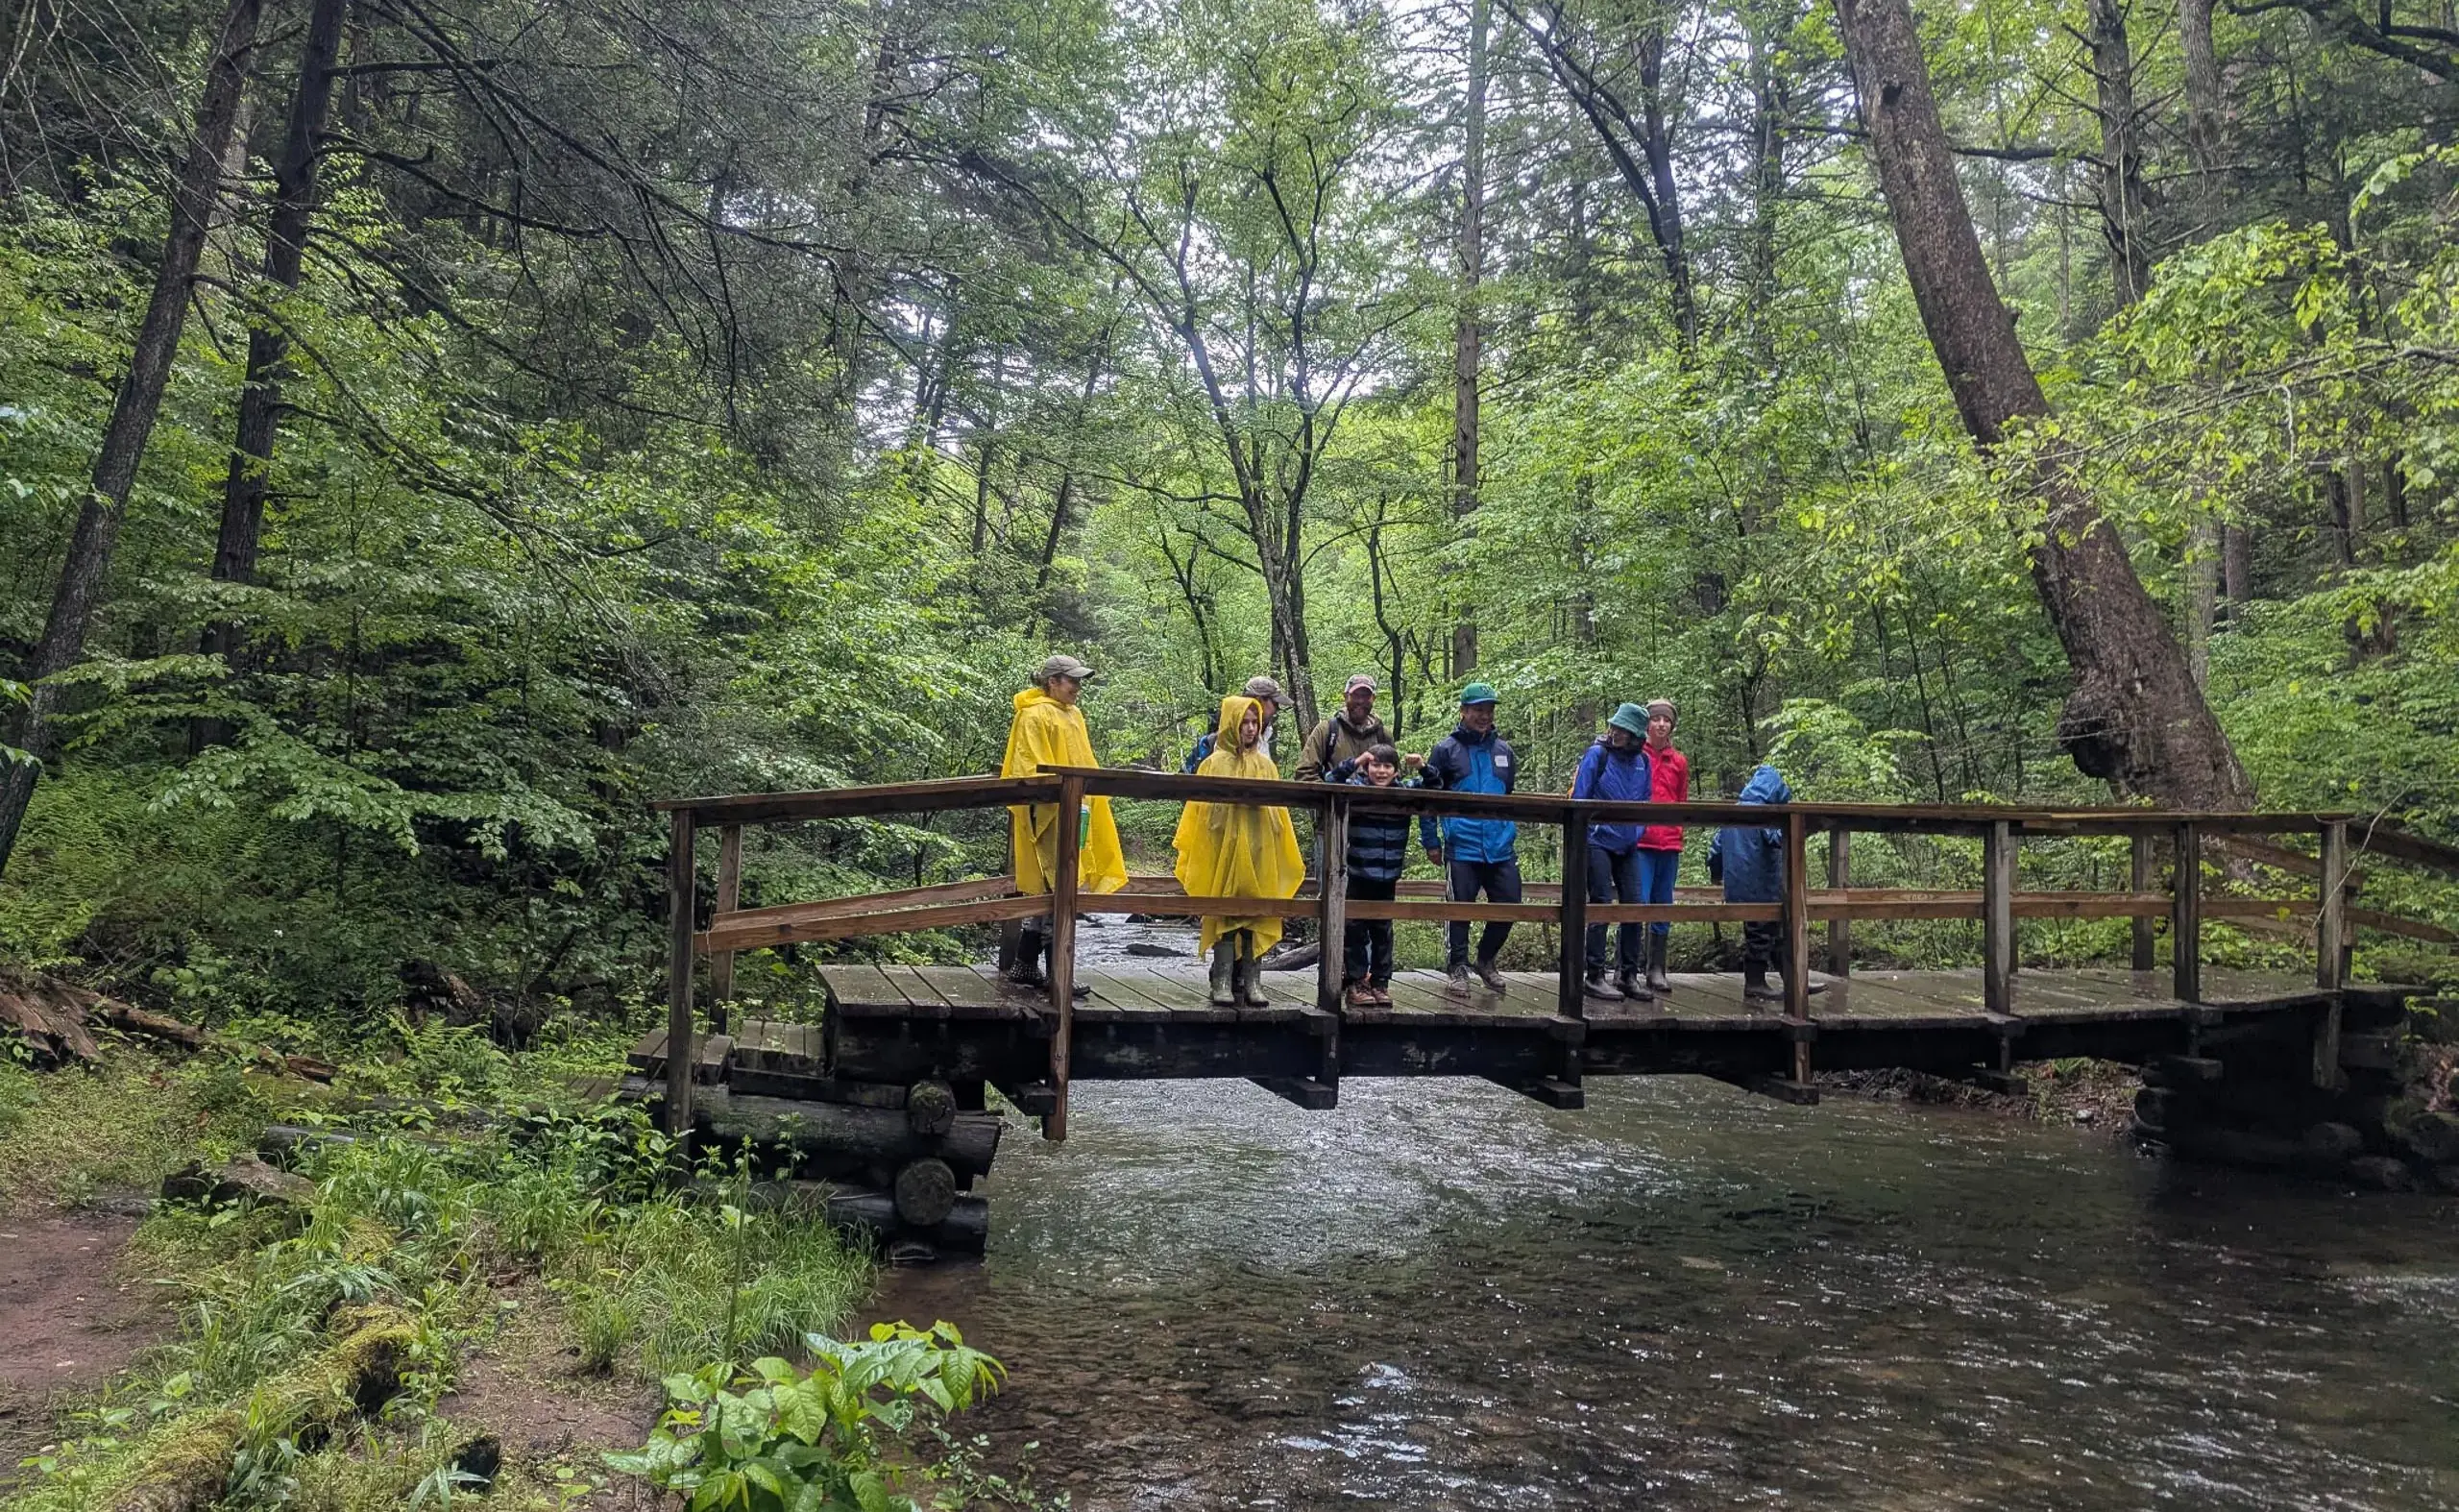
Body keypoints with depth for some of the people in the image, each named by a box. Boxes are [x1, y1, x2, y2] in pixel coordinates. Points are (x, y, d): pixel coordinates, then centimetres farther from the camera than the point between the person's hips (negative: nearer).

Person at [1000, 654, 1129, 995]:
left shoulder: (1073, 715, 18)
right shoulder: (1034, 717, -9)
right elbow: (1031, 770, -16)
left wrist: (1090, 800, 16)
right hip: (1050, 815, -9)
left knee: (1045, 893, 13)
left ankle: (1025, 966, 21)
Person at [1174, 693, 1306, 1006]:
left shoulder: (1266, 764, 13)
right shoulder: (1215, 764, 3)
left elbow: (1278, 809, 16)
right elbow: (1203, 808, 1)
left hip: (1259, 851, 3)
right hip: (1224, 848, -3)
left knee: (1256, 917, 1)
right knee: (1224, 915, -4)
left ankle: (1251, 982, 4)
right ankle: (1223, 983, -2)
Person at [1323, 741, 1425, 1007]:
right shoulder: (1355, 789, -6)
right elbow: (1328, 785, -19)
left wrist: (1424, 769, -8)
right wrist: (1352, 763, -28)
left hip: (1388, 878, 3)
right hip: (1358, 875, -3)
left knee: (1383, 931, 10)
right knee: (1356, 929, 3)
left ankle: (1380, 982, 18)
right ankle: (1355, 982, 9)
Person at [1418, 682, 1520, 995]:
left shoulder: (1503, 750, 12)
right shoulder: (1445, 750, -1)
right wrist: (1431, 843, -2)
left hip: (1501, 849, 4)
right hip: (1462, 849, -4)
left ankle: (1486, 959, 25)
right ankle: (1457, 968, 16)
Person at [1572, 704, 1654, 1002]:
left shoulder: (1642, 762, 6)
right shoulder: (1597, 754, -8)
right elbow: (1578, 799, -8)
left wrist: (1637, 832, 5)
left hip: (1628, 846, 5)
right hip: (1599, 841, -5)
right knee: (1601, 906, -5)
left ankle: (1629, 977, 14)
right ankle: (1595, 976, 1)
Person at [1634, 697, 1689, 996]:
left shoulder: (1680, 762, 14)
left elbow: (1683, 802, 19)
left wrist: (1677, 834, 11)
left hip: (1669, 843, 4)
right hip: (1640, 840, -4)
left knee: (1663, 907, 8)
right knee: (1638, 903, -11)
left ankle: (1656, 970, 14)